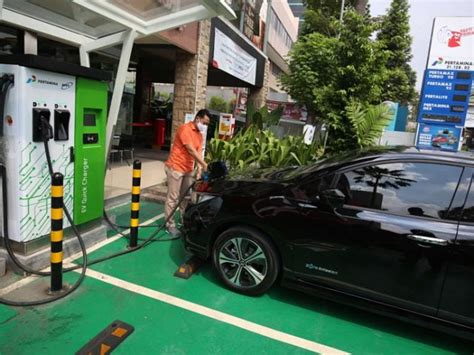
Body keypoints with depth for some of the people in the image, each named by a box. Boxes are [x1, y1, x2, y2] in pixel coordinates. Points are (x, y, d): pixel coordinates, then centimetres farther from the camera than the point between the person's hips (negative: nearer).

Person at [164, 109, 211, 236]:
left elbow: (198, 152, 4)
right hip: (176, 167, -8)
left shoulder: (199, 135, 12)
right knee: (173, 197, -3)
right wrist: (204, 164, -23)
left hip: (188, 169, 8)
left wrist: (199, 169, -9)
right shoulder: (185, 129, -14)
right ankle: (170, 224, 5)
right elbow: (191, 150, -21)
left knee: (185, 196, 15)